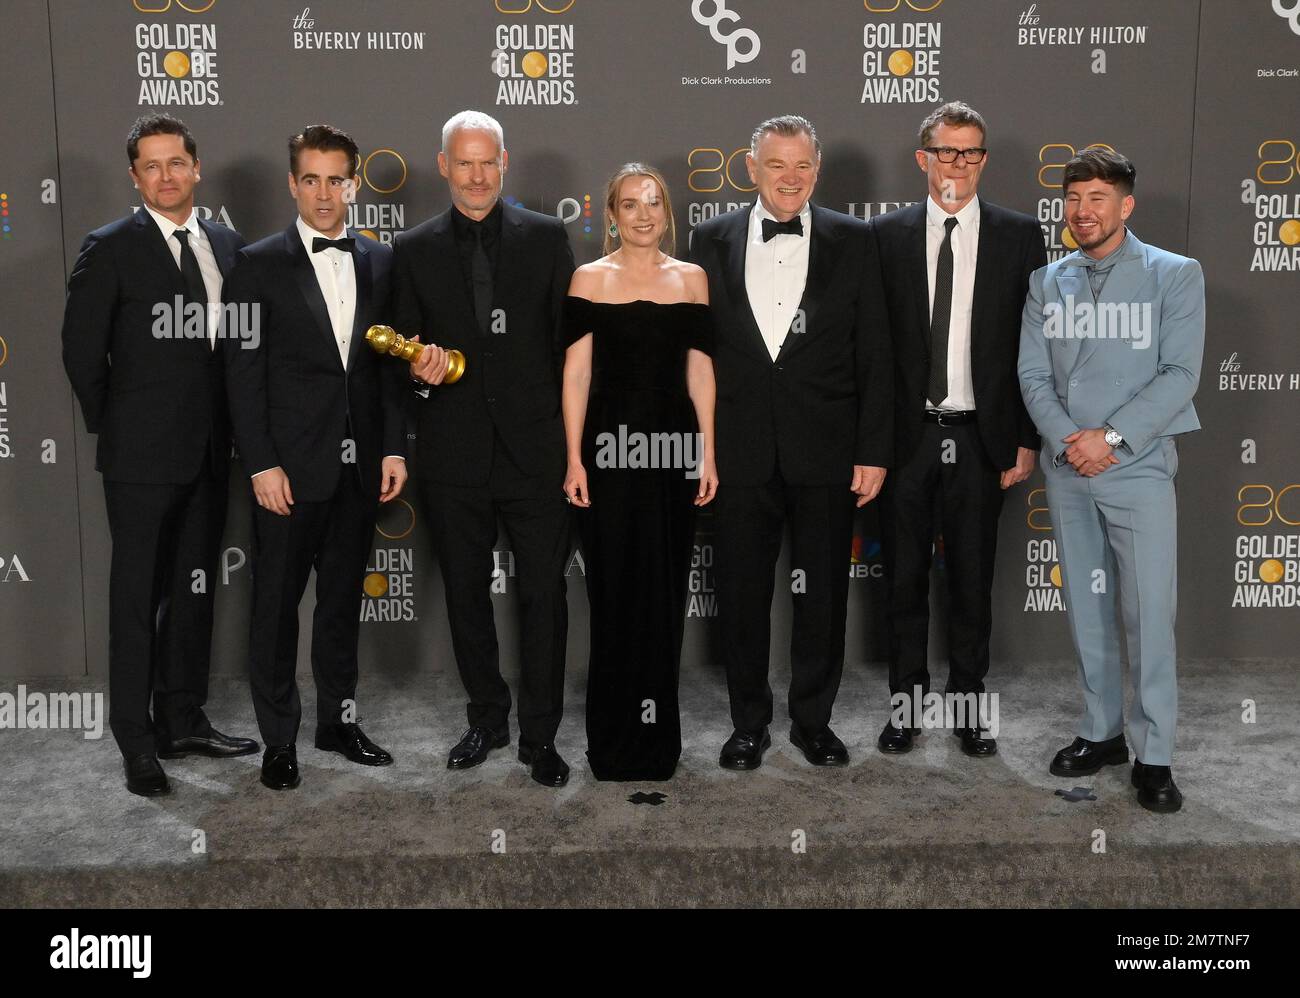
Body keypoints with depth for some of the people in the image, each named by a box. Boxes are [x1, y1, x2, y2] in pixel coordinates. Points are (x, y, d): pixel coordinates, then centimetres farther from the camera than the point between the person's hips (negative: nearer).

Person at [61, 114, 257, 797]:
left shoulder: (227, 246, 9)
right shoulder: (110, 249, -5)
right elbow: (82, 350, -3)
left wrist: (231, 427, 6)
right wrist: (112, 427, 0)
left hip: (208, 455, 5)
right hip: (142, 457, -5)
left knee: (194, 589, 13)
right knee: (137, 596, 1)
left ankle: (183, 721, 26)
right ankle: (137, 741, 10)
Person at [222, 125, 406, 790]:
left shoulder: (379, 263, 8)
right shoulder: (260, 265, -2)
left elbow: (390, 364, 10)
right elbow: (243, 373, -6)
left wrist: (393, 448, 2)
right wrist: (261, 464, -12)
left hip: (359, 466, 4)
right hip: (290, 466, -3)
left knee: (343, 598, 14)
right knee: (276, 603, 4)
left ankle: (338, 720, 28)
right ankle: (279, 740, 16)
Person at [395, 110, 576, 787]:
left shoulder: (546, 237, 4)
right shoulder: (413, 250, 6)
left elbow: (571, 338, 4)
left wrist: (573, 432, 0)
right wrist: (420, 369, -12)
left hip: (535, 449, -1)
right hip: (455, 456, 2)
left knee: (543, 597, 1)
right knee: (466, 596, 13)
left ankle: (539, 736, 15)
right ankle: (487, 719, 30)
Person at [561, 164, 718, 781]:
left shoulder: (691, 278, 9)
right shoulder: (590, 279, 3)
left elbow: (700, 371, 8)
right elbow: (577, 372, -1)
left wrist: (708, 454, 2)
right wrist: (574, 459, -7)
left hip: (675, 447, 2)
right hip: (610, 445, -2)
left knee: (665, 591, 8)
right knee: (615, 590, 2)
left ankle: (658, 739, 22)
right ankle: (615, 742, 15)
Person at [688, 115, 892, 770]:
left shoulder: (852, 241, 3)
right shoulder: (712, 240, 6)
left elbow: (873, 354, 2)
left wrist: (874, 450, -3)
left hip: (824, 450, 0)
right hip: (740, 449, 1)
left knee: (822, 593, 8)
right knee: (741, 593, 8)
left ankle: (813, 719, 26)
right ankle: (749, 723, 25)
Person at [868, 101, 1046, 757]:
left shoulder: (1019, 236, 3)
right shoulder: (886, 235, 3)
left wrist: (1027, 439, -2)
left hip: (981, 438, 0)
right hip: (906, 434, 0)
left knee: (972, 579, 9)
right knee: (904, 576, 10)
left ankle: (967, 702, 23)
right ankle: (906, 699, 23)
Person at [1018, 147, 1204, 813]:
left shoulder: (1175, 276, 0)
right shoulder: (1047, 282, 10)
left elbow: (1179, 374, -8)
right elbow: (1032, 375, 4)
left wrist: (1111, 436, -16)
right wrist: (1070, 440, -12)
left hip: (1137, 467, -4)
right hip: (1067, 469, 4)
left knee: (1147, 612, -5)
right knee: (1085, 608, 10)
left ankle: (1154, 755, 4)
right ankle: (1102, 733, 23)